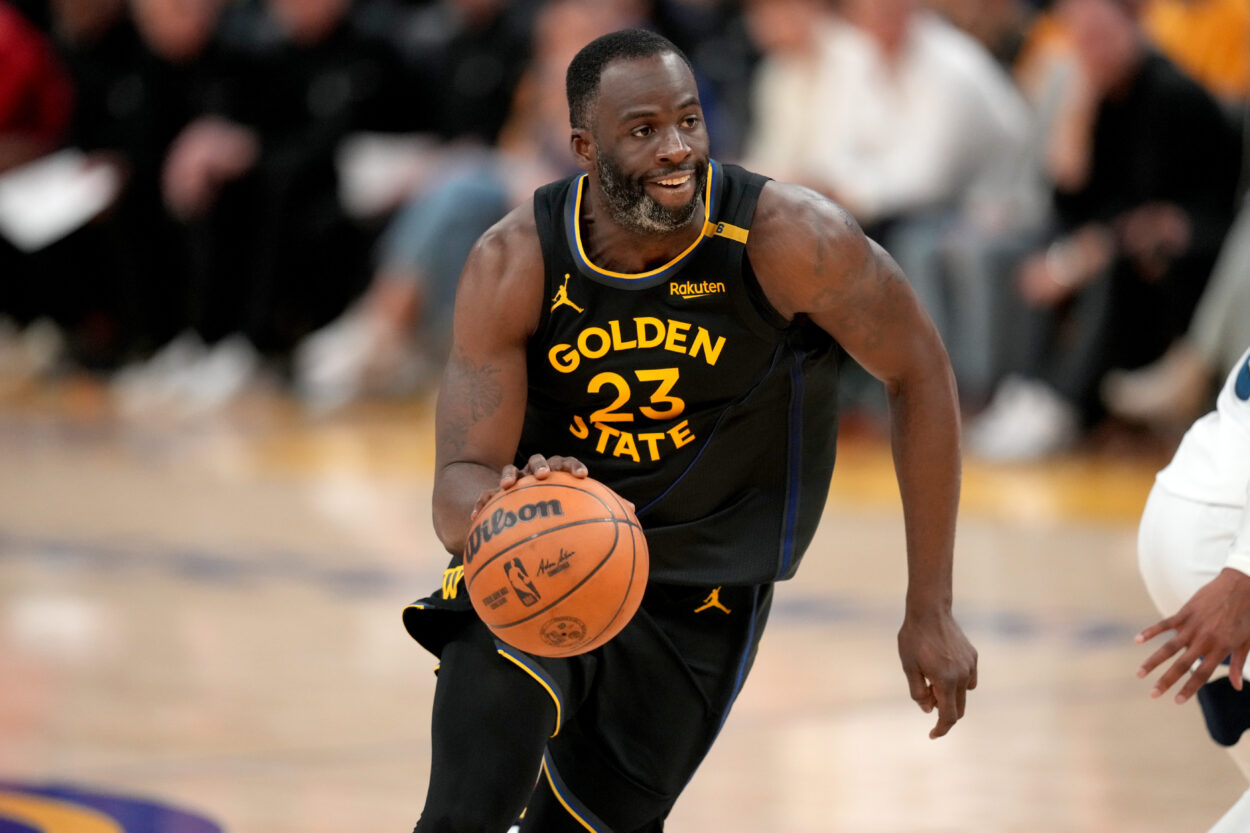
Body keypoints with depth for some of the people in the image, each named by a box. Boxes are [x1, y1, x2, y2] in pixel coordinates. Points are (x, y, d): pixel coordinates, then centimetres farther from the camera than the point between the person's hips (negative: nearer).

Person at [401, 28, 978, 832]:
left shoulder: (789, 238, -24)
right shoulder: (514, 266, -20)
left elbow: (921, 375, -11)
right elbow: (455, 495, -21)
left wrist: (931, 613, -11)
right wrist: (503, 502, -48)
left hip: (700, 586, 0)